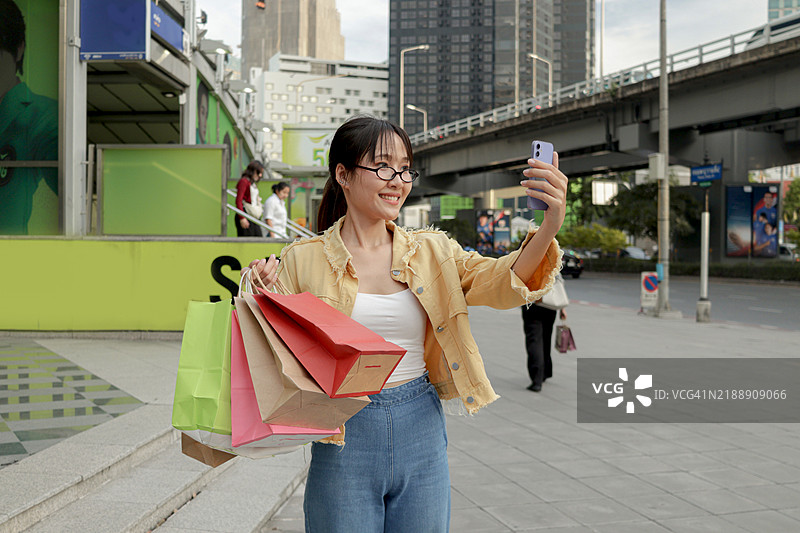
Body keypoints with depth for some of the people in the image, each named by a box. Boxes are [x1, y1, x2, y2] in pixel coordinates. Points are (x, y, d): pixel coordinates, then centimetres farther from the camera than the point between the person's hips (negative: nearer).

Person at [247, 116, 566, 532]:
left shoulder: (431, 252, 5)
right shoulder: (304, 259, -2)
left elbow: (502, 283, -11)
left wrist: (550, 227, -28)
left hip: (422, 434, 3)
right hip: (343, 438, -2)